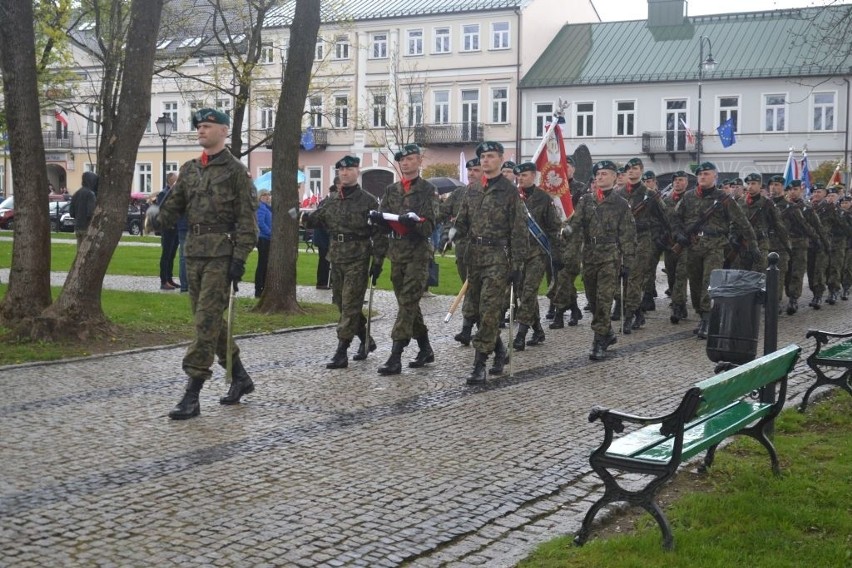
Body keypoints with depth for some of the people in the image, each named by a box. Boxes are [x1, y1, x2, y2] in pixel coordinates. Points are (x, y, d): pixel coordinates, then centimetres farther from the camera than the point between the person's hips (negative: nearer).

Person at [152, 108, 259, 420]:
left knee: (206, 321, -9)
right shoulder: (189, 169, 15)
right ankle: (240, 378, 27)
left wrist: (240, 257, -16)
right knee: (208, 320, 12)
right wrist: (157, 217, -7)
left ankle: (192, 395, -8)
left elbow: (247, 219, -9)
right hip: (194, 252, 7)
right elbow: (174, 207, 15)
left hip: (222, 255, -7)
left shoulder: (236, 170, -5)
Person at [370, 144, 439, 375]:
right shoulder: (391, 191, 14)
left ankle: (395, 357, -15)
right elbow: (381, 225, 13)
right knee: (408, 304, 11)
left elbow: (430, 226, -10)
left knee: (407, 303, -11)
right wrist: (378, 258, 4)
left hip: (418, 253, -6)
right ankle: (425, 349, 24)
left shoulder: (428, 190, -1)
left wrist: (414, 222, -29)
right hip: (396, 252, 6)